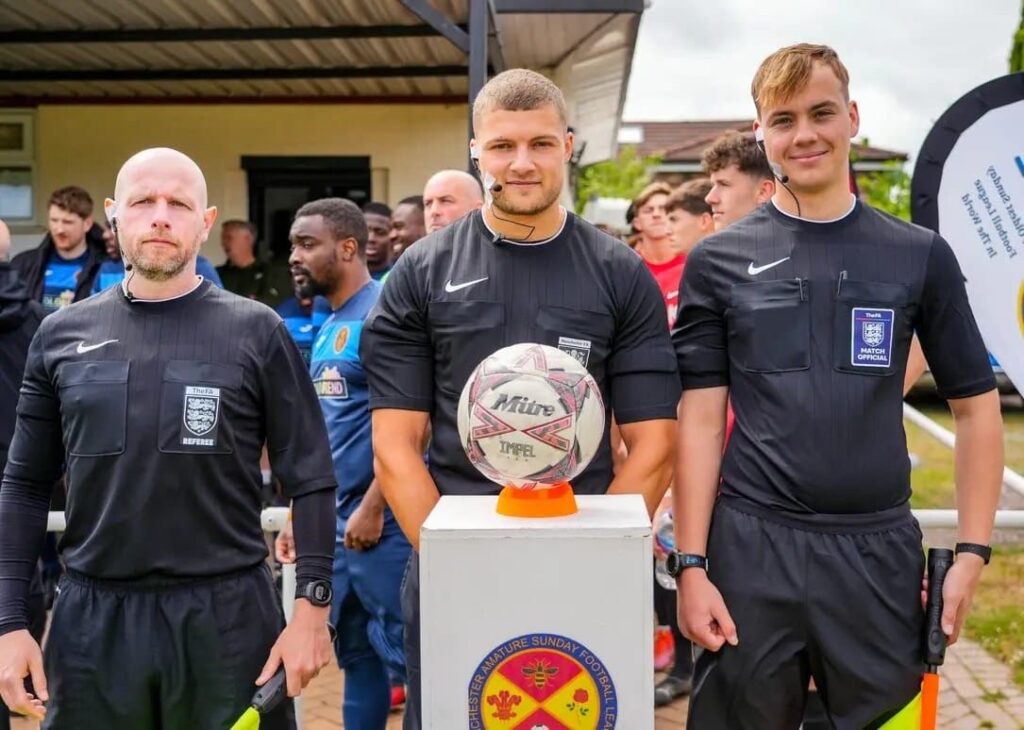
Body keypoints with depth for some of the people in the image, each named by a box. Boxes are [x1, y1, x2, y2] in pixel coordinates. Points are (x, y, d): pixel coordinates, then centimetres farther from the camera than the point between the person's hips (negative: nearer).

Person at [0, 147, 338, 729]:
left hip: (228, 614, -2)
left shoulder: (256, 332, -2)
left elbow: (310, 480, -3)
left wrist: (312, 607, -9)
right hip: (91, 616, 2)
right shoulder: (62, 335, 6)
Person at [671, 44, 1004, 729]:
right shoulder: (718, 262, 1)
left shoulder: (920, 255, 3)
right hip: (750, 548, -1)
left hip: (881, 550, 1)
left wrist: (973, 552, -1)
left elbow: (976, 406, 7)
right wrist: (691, 565, -6)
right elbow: (700, 420, -1)